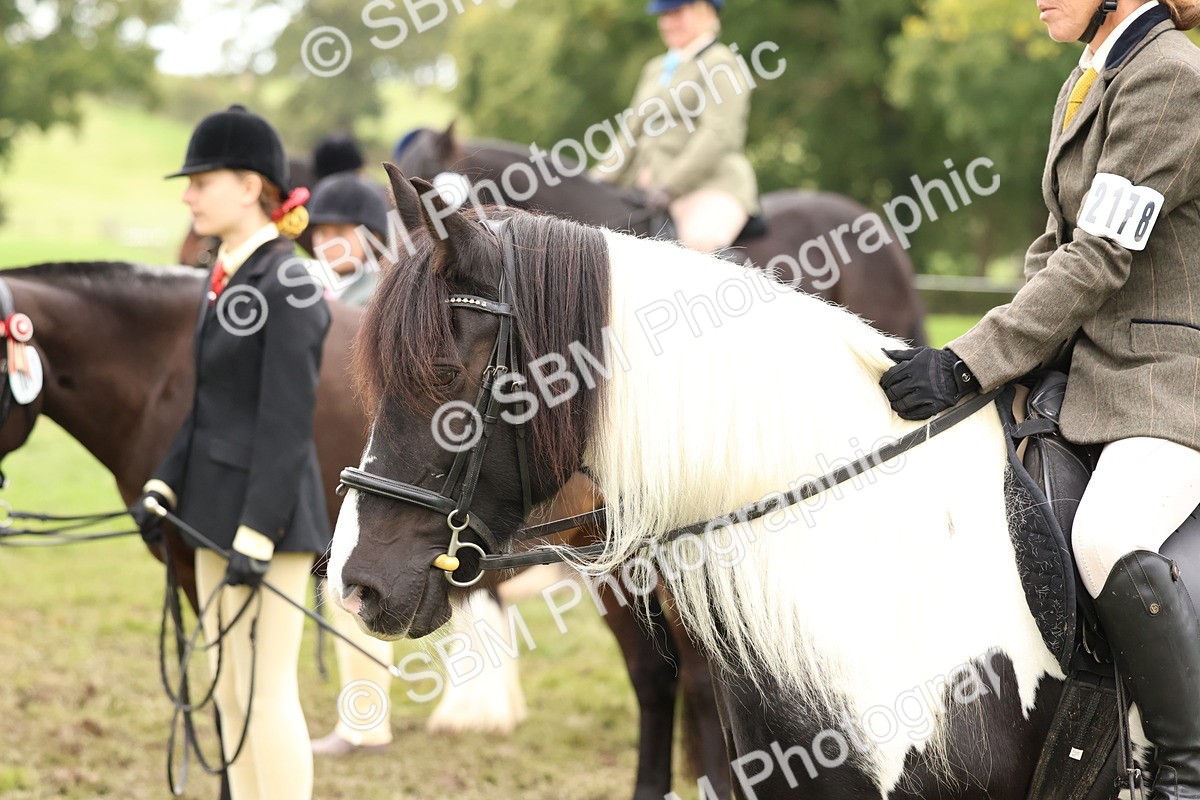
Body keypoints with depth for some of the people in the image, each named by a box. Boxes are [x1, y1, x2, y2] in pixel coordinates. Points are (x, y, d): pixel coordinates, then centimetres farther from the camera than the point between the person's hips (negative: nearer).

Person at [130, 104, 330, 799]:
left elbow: (287, 425, -20)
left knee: (268, 694, -5)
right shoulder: (226, 277, 11)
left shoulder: (287, 286, -17)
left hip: (270, 513, -10)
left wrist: (256, 538, -22)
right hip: (218, 509, 10)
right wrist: (163, 488, 8)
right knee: (231, 694, 14)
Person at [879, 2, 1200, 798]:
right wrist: (1003, 350, 5)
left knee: (1110, 539, -35)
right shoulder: (1084, 88, 15)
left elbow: (1100, 259, -20)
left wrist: (968, 365, -21)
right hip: (1090, 367, 10)